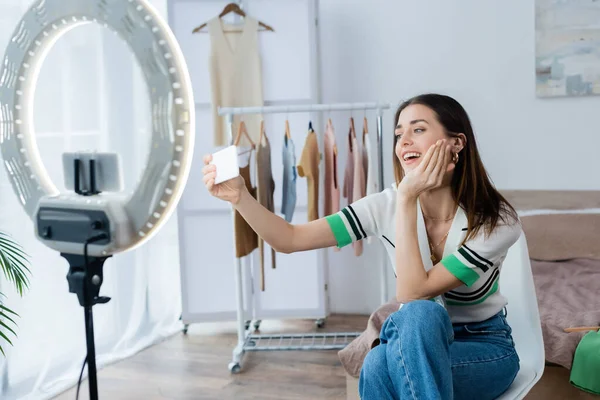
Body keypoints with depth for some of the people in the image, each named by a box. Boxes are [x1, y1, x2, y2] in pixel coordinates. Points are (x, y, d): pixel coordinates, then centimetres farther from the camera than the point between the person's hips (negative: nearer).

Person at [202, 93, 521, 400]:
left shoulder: (498, 222, -22)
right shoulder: (386, 206, -13)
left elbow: (412, 293, -32)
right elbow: (290, 239, -16)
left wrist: (407, 199, -34)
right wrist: (240, 196, -32)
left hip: (485, 348, -2)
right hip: (417, 341, 2)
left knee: (380, 365, -34)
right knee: (381, 362, -36)